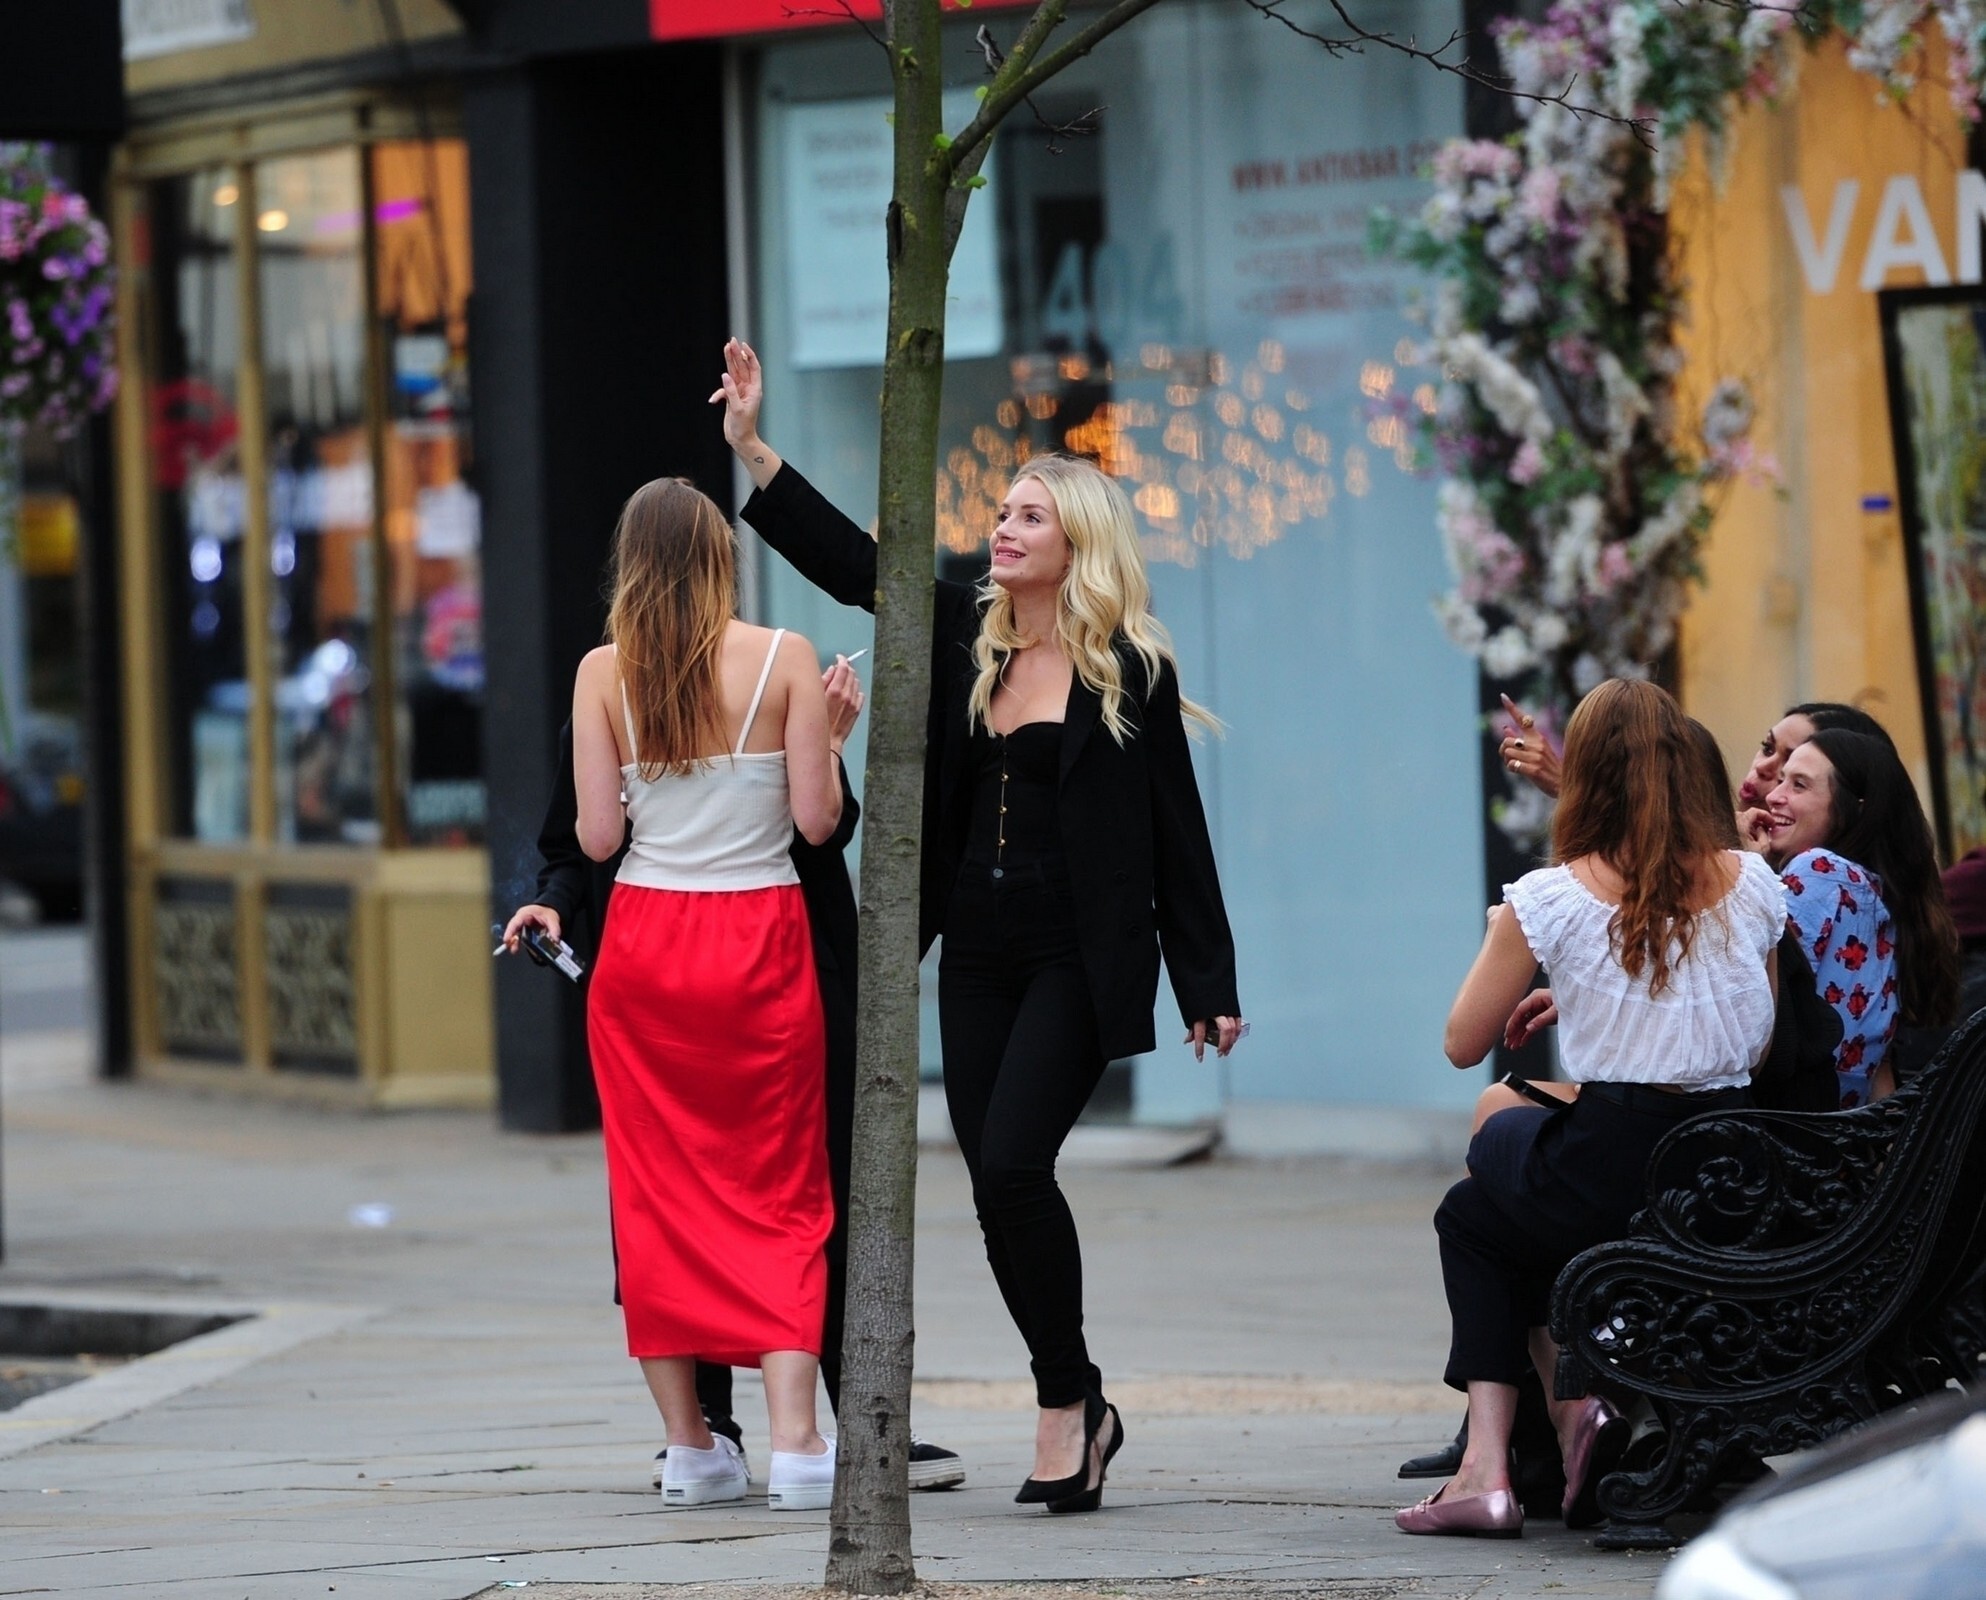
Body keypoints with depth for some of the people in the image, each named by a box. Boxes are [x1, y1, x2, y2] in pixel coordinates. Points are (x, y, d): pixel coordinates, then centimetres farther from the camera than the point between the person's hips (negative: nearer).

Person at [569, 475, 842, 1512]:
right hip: (761, 947, -1)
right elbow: (818, 819, -7)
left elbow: (597, 836, -3)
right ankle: (794, 1444, -9)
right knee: (779, 1195, 3)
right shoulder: (783, 658, -5)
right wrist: (829, 736, 11)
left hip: (644, 944, 1)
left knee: (659, 1196, 9)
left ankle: (688, 1447, 8)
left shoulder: (604, 674, -1)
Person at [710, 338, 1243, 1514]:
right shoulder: (969, 636, 10)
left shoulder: (1130, 670, -5)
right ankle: (1078, 1410, 16)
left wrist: (1209, 986, -5)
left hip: (1076, 961, -6)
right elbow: (850, 560, 11)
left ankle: (1067, 1402, -3)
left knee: (1011, 1165, -17)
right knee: (999, 1186, 5)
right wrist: (752, 446, 4)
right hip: (978, 954, 6)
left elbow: (1177, 834, -4)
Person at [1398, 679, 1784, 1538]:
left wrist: (1502, 938, 18)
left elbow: (1464, 1043, 2)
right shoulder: (1751, 886, 3)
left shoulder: (1551, 899, -8)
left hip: (1610, 1185, -4)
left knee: (1471, 1212, 30)